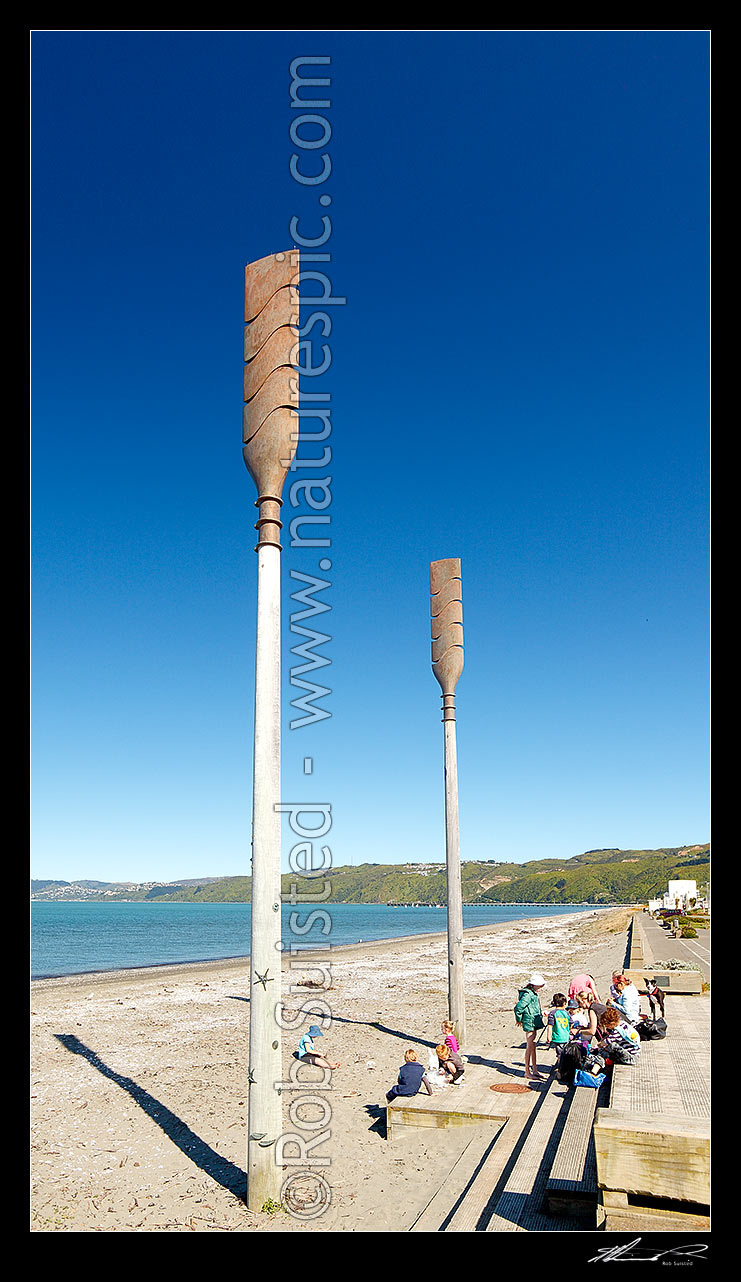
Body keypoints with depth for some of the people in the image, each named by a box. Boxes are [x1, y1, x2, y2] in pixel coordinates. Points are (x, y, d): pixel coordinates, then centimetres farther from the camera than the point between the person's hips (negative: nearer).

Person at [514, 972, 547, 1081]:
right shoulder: (528, 995, -20)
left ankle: (535, 1071, 22)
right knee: (529, 1047, -4)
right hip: (530, 1022, -10)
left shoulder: (533, 993, 12)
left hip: (534, 1022, 10)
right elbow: (518, 1008, -22)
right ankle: (527, 1072, 3)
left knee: (533, 1047, 15)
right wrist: (519, 1020, -10)